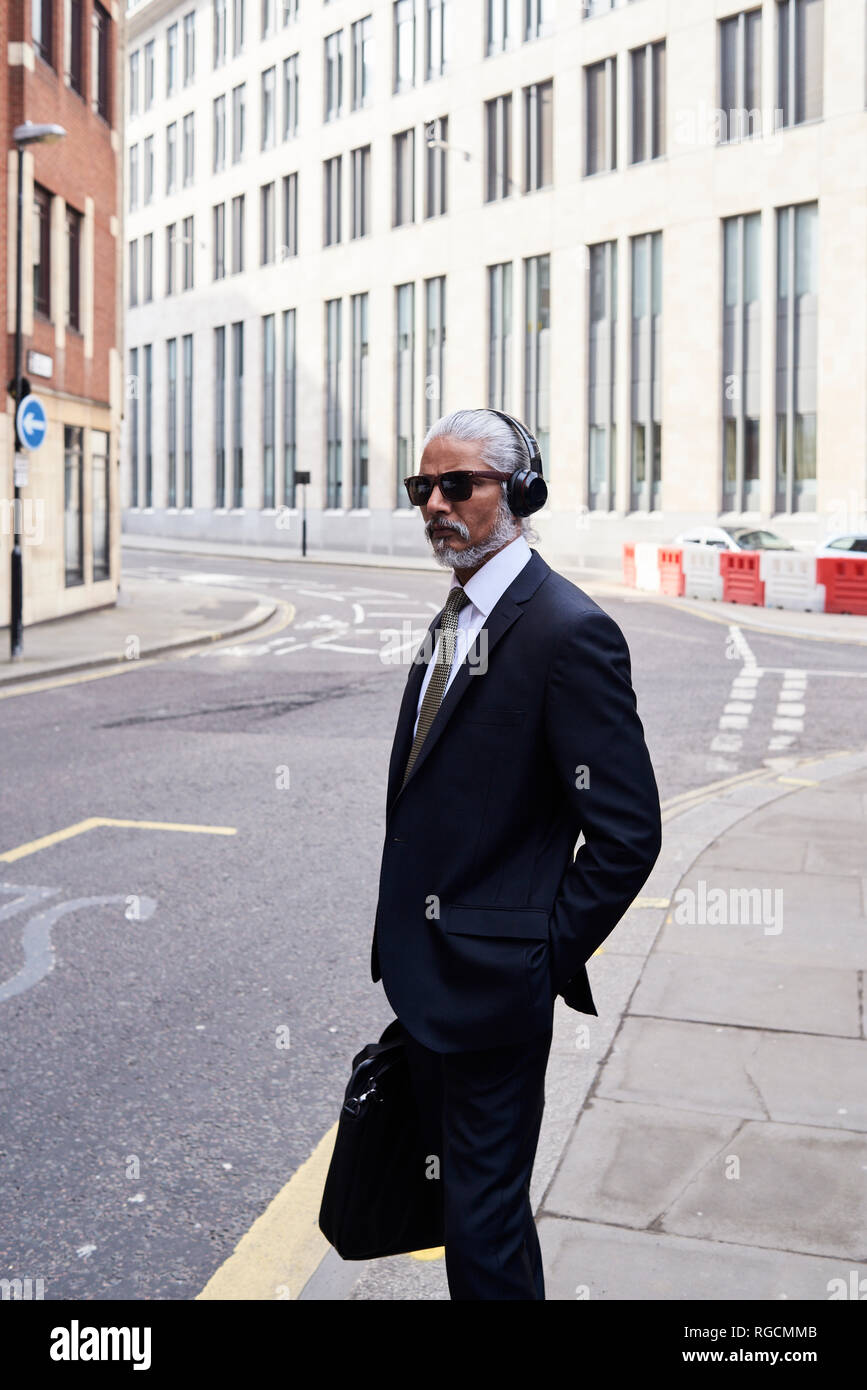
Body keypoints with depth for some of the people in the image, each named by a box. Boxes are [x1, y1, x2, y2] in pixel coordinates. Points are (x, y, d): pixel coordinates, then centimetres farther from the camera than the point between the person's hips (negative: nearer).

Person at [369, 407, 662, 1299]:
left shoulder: (568, 632, -19)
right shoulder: (455, 618, 10)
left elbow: (627, 832, -20)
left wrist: (547, 959, -14)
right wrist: (404, 942, 13)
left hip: (491, 983, -9)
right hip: (426, 974, 9)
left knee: (484, 1223, 4)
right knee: (462, 1186, 23)